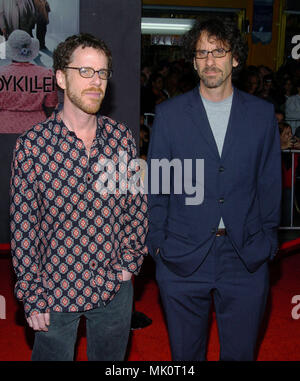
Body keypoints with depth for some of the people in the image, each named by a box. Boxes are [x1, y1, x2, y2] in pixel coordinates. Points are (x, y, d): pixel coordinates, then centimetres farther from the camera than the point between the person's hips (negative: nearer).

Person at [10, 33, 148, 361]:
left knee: (111, 360, 21)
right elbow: (23, 224, -8)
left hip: (115, 286, 3)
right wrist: (31, 298, -6)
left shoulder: (121, 137, -2)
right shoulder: (33, 144, -11)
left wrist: (131, 259, -1)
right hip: (57, 290, -3)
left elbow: (137, 203, 7)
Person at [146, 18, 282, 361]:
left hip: (246, 259, 1)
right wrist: (157, 242, 0)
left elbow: (270, 183, 8)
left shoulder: (261, 113, 4)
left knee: (240, 351, 13)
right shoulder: (169, 113, 1)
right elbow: (156, 183, 3)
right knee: (185, 352, 14)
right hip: (182, 257, 0)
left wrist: (267, 242, 4)